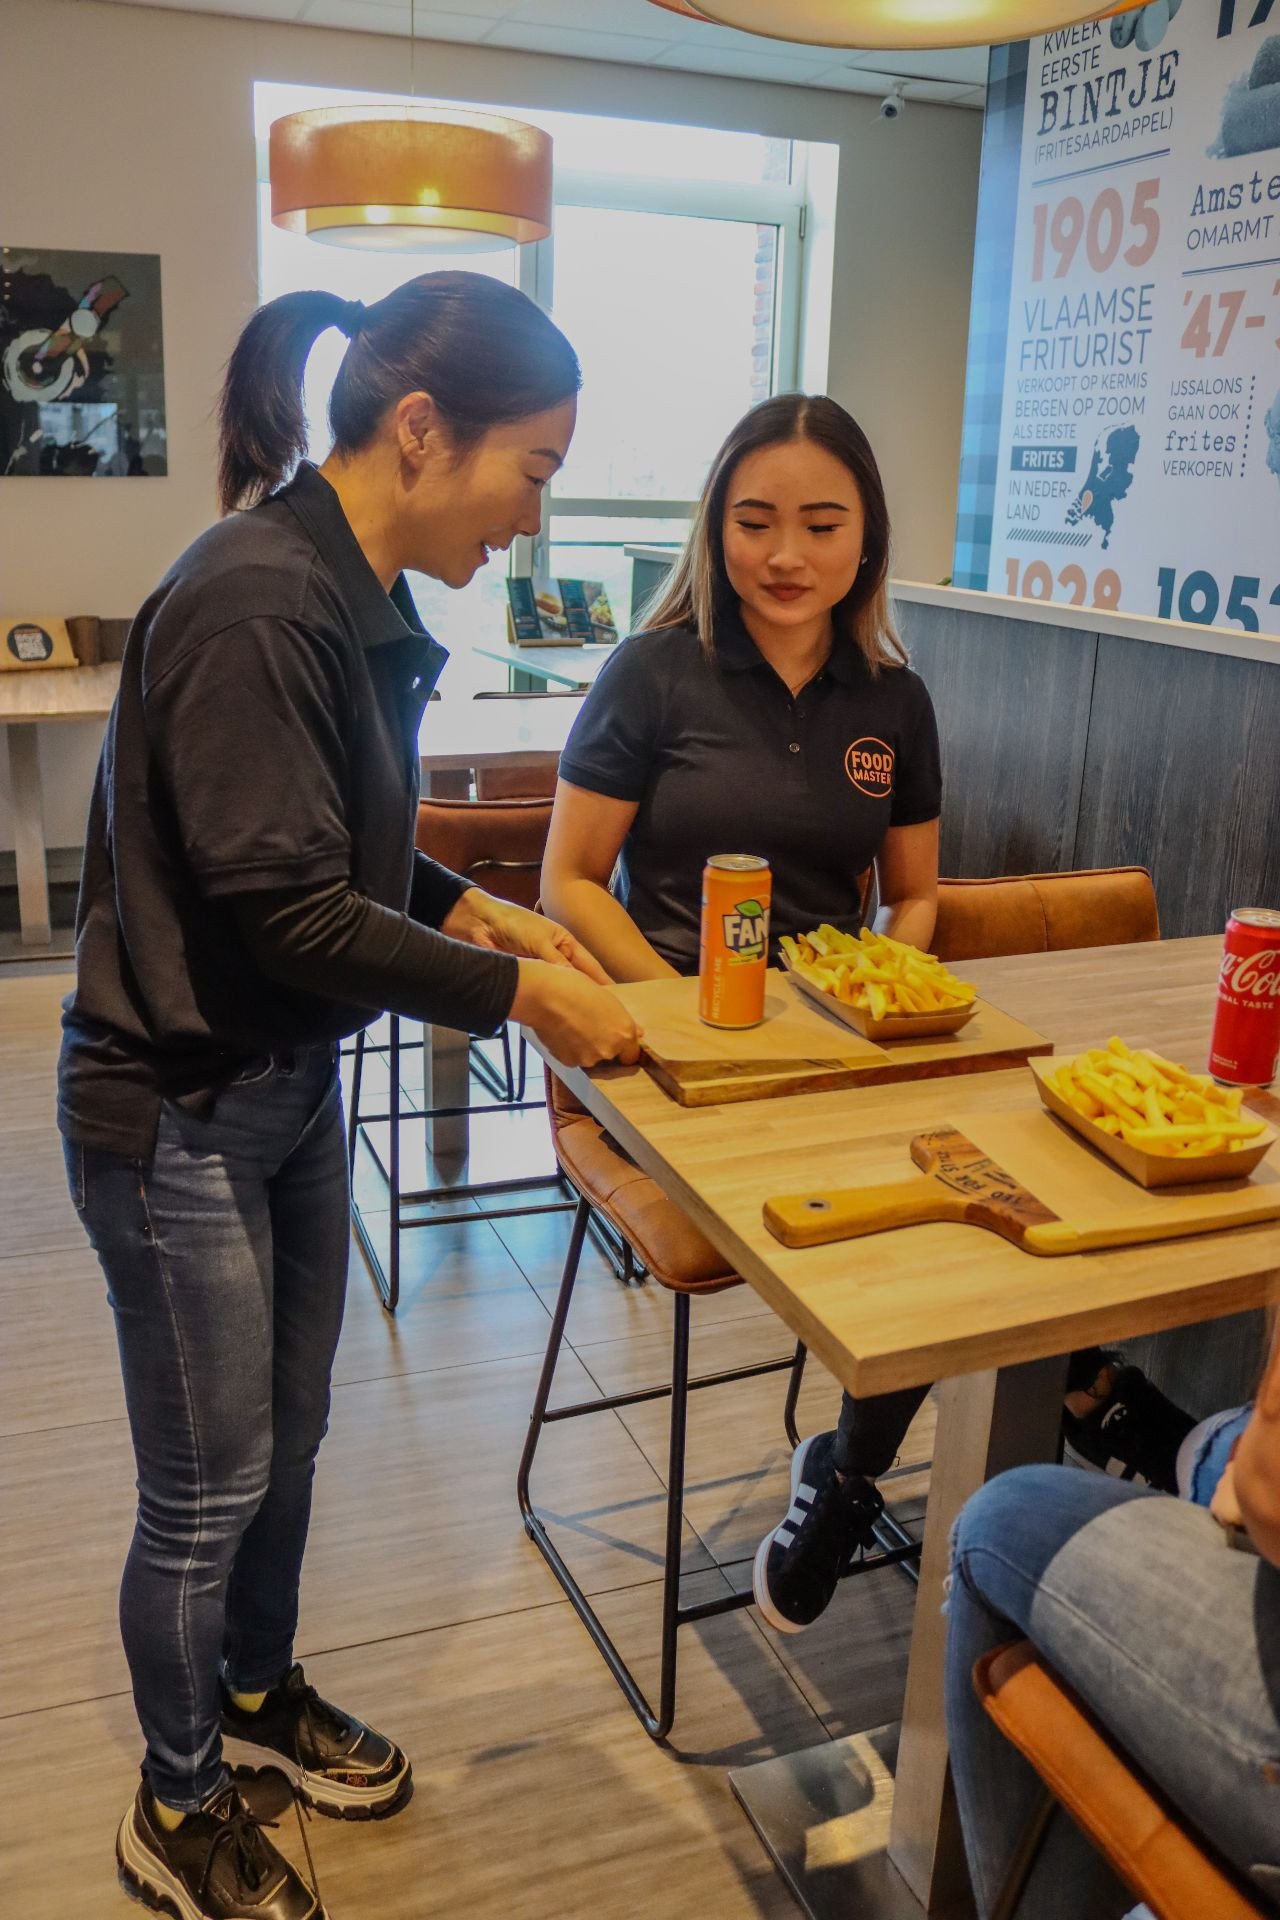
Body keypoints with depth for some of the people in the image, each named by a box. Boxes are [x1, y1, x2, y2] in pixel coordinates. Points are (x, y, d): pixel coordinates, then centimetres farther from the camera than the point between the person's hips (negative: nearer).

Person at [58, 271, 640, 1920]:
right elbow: (281, 902, -25)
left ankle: (259, 1694, 48)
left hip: (291, 1085, 9)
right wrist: (515, 992, -19)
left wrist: (473, 908, 0)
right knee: (208, 1488, 10)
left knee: (288, 1435, 23)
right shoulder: (250, 606, -25)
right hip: (177, 1112, -9)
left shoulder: (356, 599, 4)